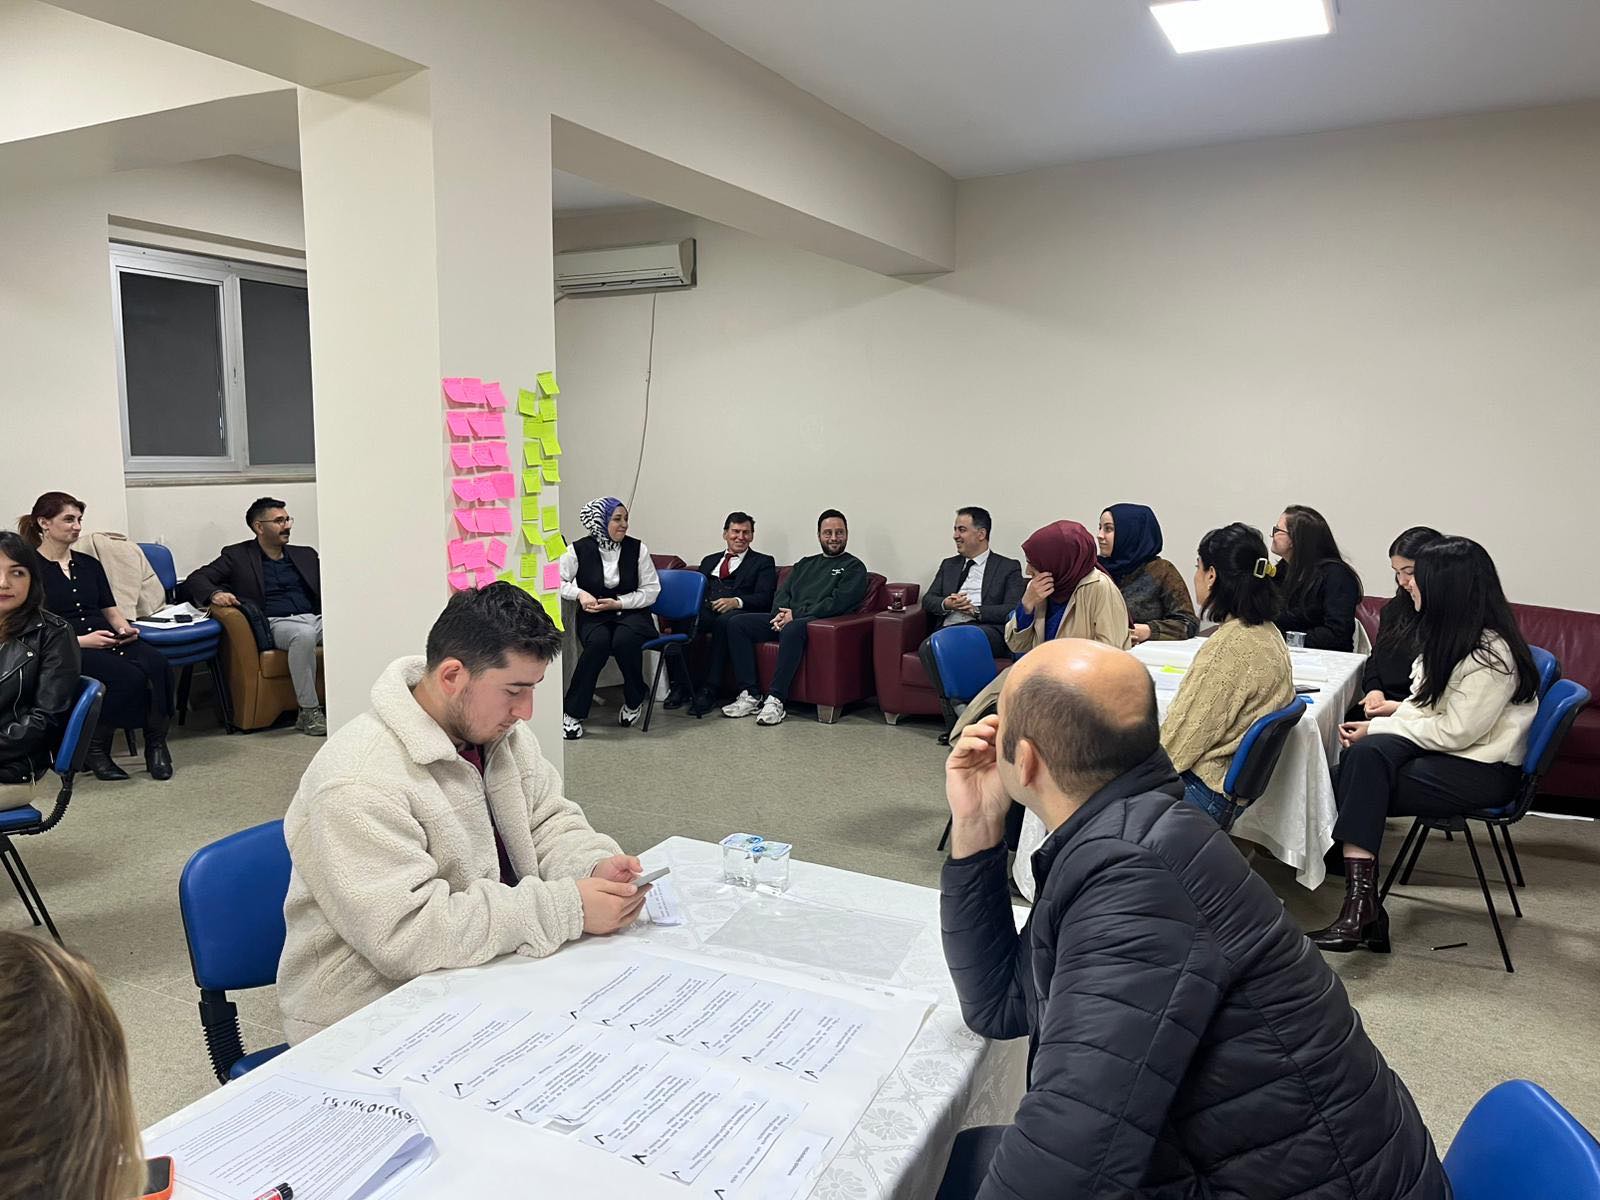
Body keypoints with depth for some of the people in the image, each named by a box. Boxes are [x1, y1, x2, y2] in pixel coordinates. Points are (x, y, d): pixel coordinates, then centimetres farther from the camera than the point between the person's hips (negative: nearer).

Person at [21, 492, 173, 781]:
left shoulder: (89, 564, 22)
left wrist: (125, 627, -2)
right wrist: (81, 640, -16)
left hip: (107, 642, 5)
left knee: (157, 663, -29)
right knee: (129, 676, -33)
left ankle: (156, 744, -21)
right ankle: (95, 749, -13)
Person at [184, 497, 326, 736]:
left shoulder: (306, 555, 25)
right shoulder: (236, 556, 13)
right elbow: (195, 580, 7)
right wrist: (215, 594, -16)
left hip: (315, 618, 4)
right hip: (274, 624, -3)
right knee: (304, 634, -40)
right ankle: (309, 712, -32)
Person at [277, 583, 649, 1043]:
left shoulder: (502, 734, 1)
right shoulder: (360, 782, -26)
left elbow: (550, 823, 9)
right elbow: (406, 934, -30)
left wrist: (595, 866, -14)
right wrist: (566, 907, -29)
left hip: (486, 981, 8)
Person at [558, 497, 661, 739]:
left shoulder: (637, 548, 0)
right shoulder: (579, 550, -2)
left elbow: (652, 590, 1)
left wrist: (617, 603, -9)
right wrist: (580, 594, -13)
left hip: (631, 614, 1)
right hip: (593, 617, 0)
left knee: (625, 640, -35)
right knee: (598, 642, -35)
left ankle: (634, 701, -7)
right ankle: (573, 712, -24)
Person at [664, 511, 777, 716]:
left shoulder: (763, 562, 17)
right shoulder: (709, 561, 31)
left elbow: (764, 598, 1)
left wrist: (736, 601, -19)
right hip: (706, 612, 4)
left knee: (724, 620, -40)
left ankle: (709, 690, -35)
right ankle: (681, 686, -24)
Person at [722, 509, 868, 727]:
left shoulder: (853, 567, 8)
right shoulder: (805, 563, 28)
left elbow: (838, 603, -7)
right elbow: (782, 592, 19)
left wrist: (795, 614, -13)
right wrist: (781, 613, -5)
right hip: (786, 618, 7)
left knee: (793, 629, -40)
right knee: (737, 623, -13)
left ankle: (776, 700, -37)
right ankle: (749, 694, -18)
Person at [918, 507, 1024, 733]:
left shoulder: (1009, 568, 14)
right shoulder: (948, 565, 29)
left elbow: (1013, 610, 0)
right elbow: (927, 601, 20)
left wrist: (976, 611, -12)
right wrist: (945, 604, -3)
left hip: (988, 631, -4)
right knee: (928, 646, -32)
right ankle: (954, 717, -27)